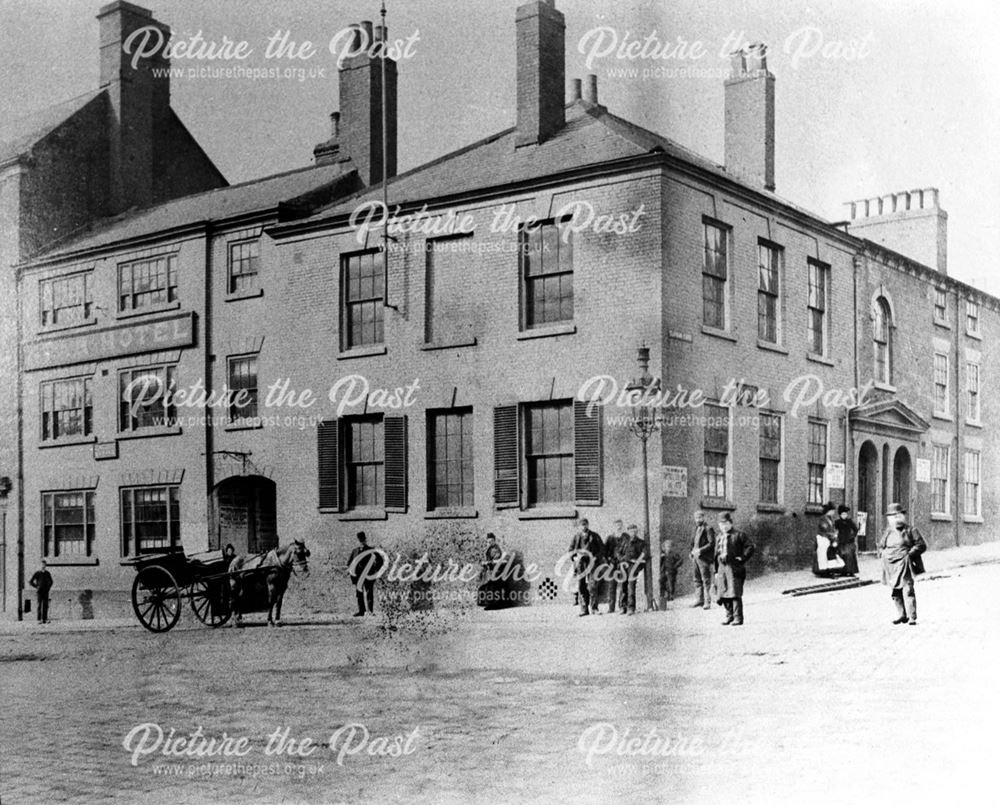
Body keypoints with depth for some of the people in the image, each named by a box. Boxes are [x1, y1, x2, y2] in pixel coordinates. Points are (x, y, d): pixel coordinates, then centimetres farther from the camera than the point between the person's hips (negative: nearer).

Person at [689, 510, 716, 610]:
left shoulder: (708, 529, -8)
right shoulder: (697, 529, 18)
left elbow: (711, 543, -14)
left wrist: (700, 550, -19)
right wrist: (692, 551, 10)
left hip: (704, 558, -8)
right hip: (696, 557, 8)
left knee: (706, 580, -6)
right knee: (697, 579, 12)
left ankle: (707, 602, -5)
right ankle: (700, 599, 19)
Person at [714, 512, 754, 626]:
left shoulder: (738, 535, 0)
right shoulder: (719, 537, 18)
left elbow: (750, 547, -4)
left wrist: (742, 558, -12)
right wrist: (716, 571, 15)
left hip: (734, 568, -6)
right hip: (722, 567, 6)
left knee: (735, 593, -9)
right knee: (723, 594, 6)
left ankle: (738, 618, -5)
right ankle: (729, 615, 19)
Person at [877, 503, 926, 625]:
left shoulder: (910, 530, 2)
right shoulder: (887, 532, 14)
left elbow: (921, 545, 0)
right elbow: (880, 545, 27)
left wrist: (910, 553, -10)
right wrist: (882, 553, 7)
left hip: (904, 564, -5)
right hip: (891, 566, 5)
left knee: (907, 589, -12)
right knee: (895, 591, 9)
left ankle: (912, 617, -11)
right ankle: (901, 615, 21)